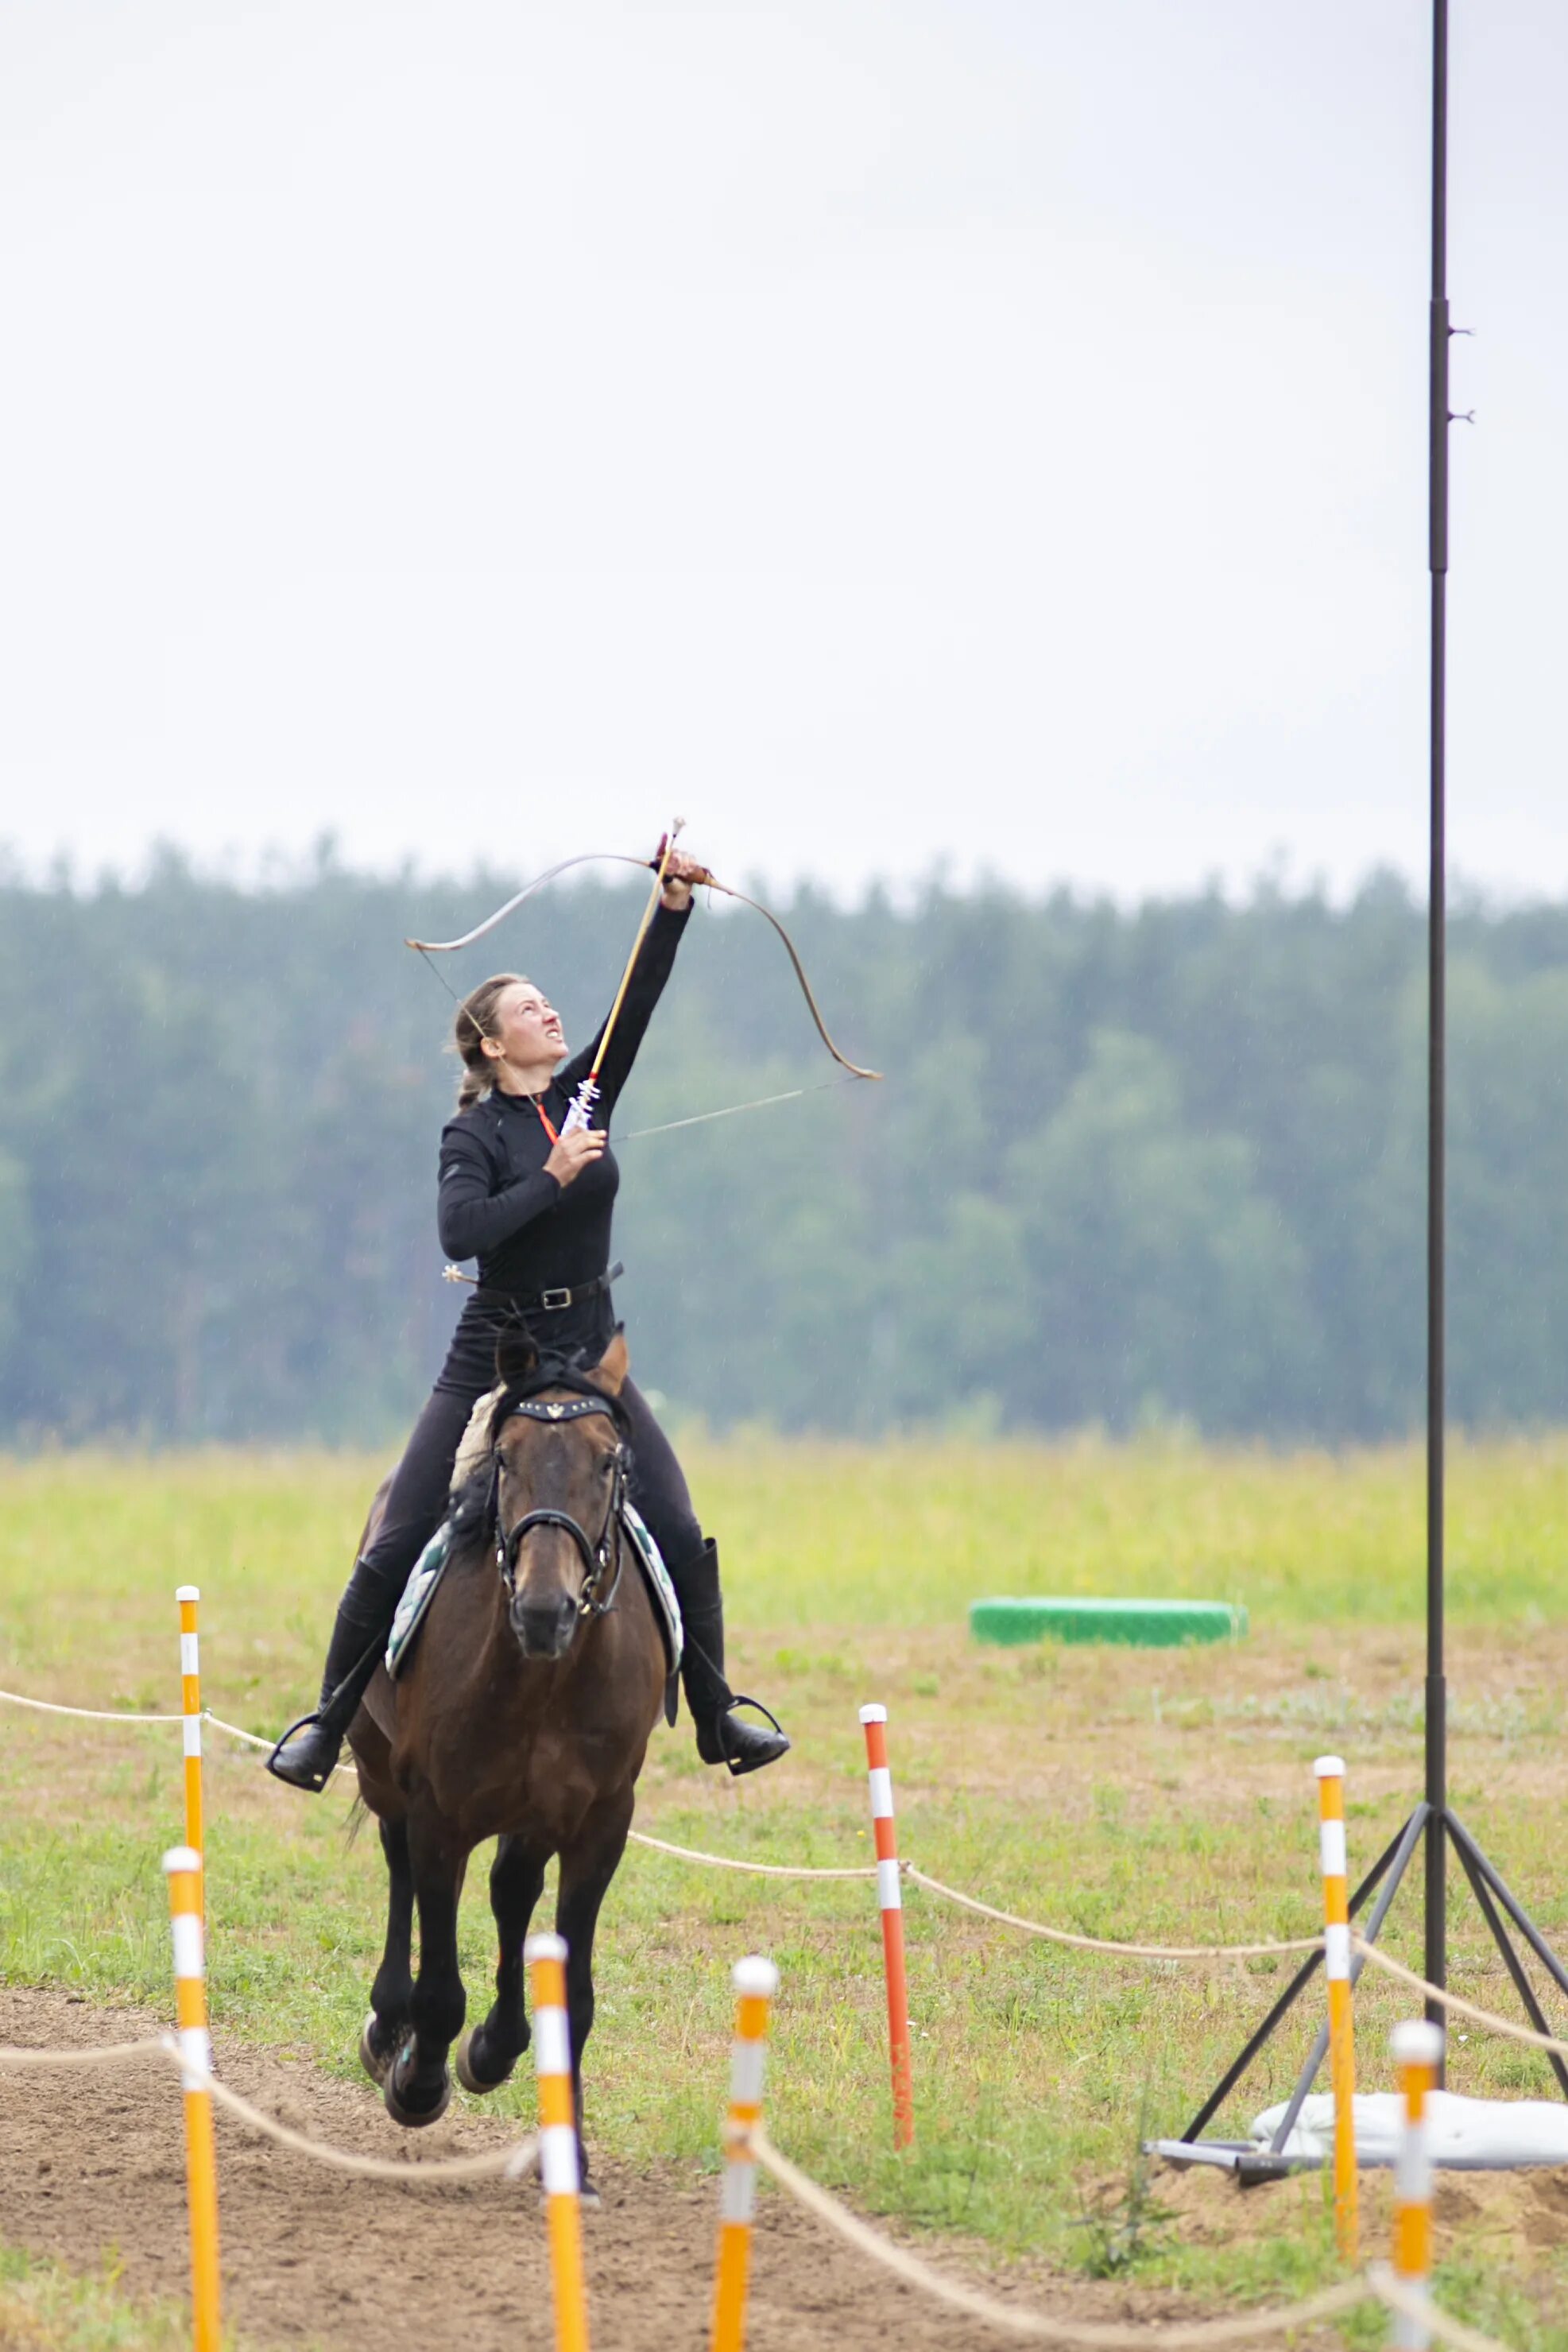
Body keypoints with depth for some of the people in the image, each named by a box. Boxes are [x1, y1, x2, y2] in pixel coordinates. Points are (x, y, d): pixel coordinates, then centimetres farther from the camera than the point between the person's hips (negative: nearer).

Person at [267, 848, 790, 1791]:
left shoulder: (584, 1094, 5)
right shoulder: (476, 1133, -8)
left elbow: (640, 997, -6)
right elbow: (461, 1231, -25)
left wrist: (675, 907, -16)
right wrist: (552, 1177, -26)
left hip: (592, 1353, 4)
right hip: (495, 1355, -4)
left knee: (680, 1534, -5)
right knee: (398, 1544, -5)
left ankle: (718, 1715, 7)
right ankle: (329, 1723, 6)